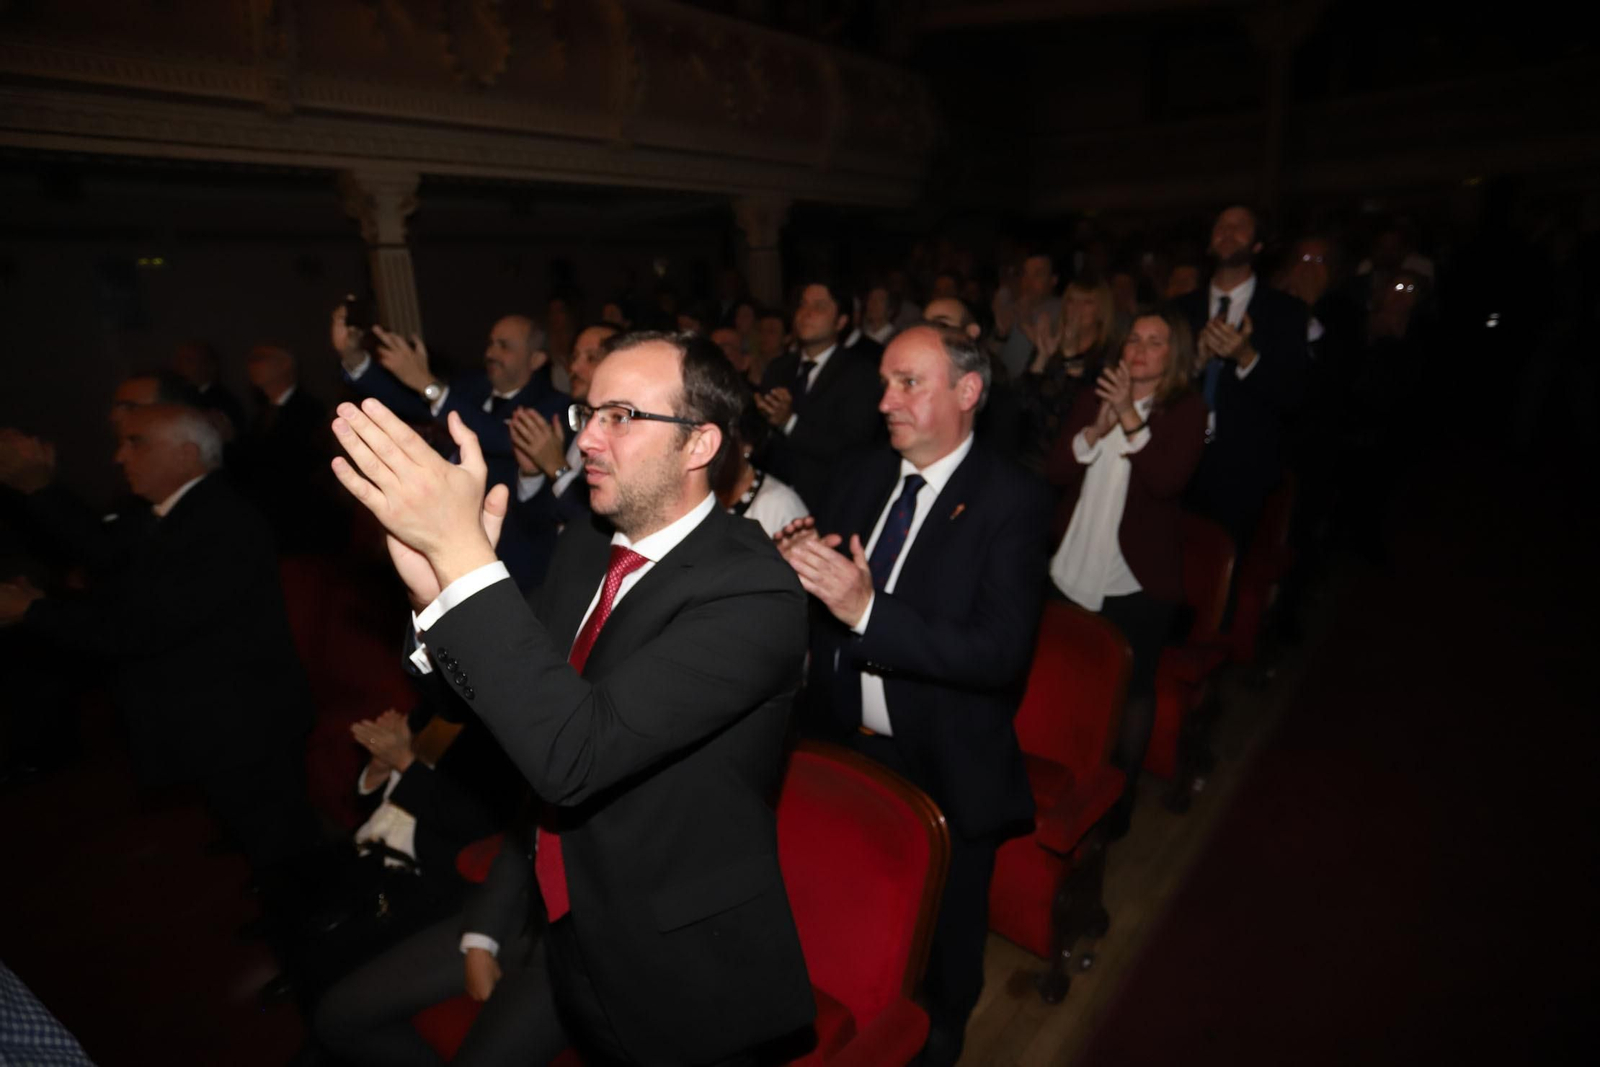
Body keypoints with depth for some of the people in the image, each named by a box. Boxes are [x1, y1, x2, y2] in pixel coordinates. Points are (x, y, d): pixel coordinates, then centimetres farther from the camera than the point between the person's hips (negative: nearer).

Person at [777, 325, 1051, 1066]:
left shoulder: (1011, 499, -17)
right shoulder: (865, 475, 0)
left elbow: (1001, 651, -26)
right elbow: (818, 601, 3)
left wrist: (867, 609, -36)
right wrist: (794, 557, -20)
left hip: (944, 773, -4)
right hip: (842, 747, 5)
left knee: (941, 942, 21)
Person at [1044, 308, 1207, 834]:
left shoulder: (1187, 410, -3)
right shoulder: (1092, 396, 6)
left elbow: (1169, 480, -20)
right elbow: (1057, 470, -4)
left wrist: (1130, 418, -28)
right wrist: (1096, 428, -19)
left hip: (1139, 580, -3)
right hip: (1072, 572, 3)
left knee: (1133, 686, 10)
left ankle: (1120, 794, 29)